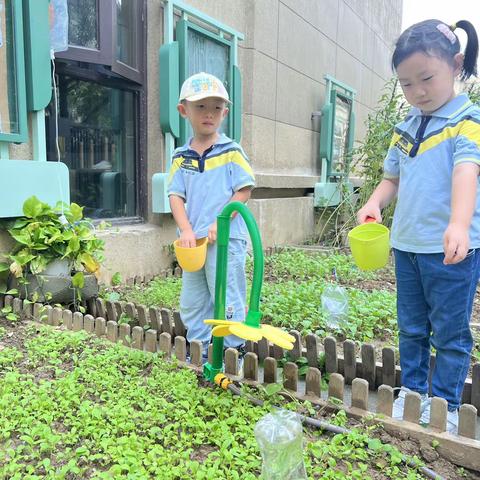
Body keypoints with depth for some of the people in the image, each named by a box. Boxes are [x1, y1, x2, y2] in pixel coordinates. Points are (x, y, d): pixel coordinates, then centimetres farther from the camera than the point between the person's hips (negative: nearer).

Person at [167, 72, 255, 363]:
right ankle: (198, 354, 31)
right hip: (193, 241, 6)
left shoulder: (231, 151, -4)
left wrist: (219, 223, -15)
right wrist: (186, 230, -10)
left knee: (227, 300, 2)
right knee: (191, 303, 15)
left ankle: (233, 352, 19)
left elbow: (244, 191, -8)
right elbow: (176, 196, 4)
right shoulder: (181, 157, 8)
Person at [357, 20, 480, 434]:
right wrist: (375, 202, -7)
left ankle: (446, 404, 23)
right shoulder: (405, 128, 10)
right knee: (411, 328, 16)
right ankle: (412, 392, 32)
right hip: (406, 245, 6)